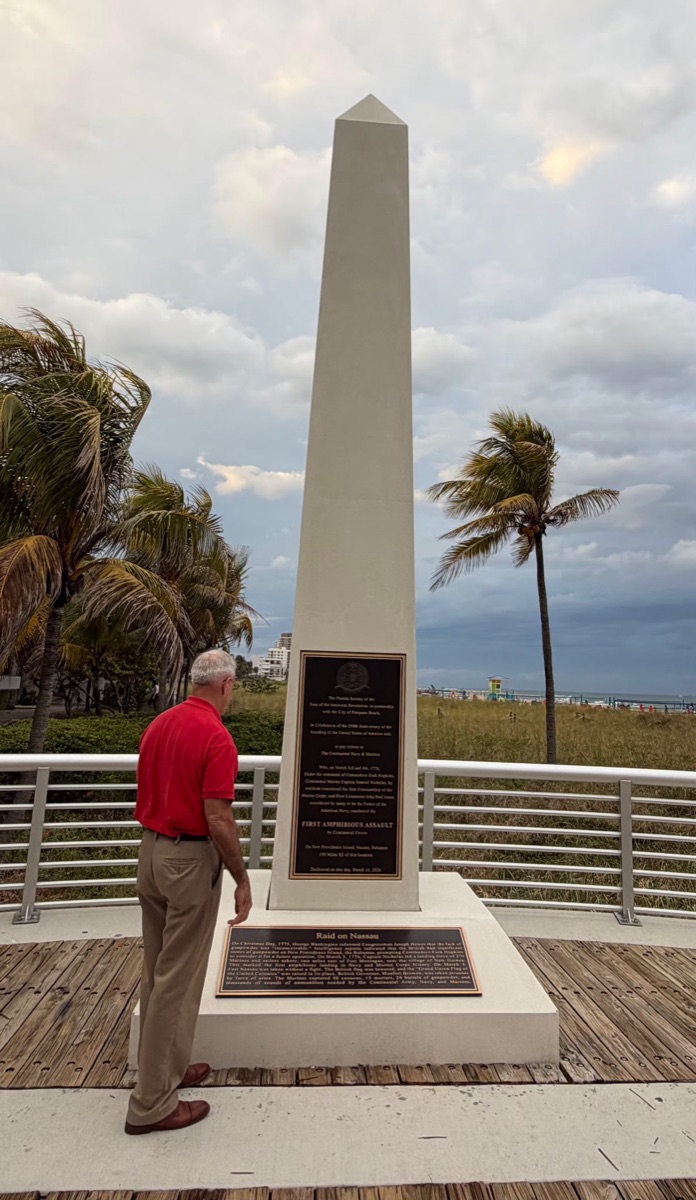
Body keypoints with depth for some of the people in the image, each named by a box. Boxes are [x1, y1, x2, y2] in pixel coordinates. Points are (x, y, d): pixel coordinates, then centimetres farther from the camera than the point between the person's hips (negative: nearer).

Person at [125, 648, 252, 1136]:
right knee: (178, 979, 5)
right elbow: (218, 821, -23)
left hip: (151, 852, 9)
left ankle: (166, 1067, 38)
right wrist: (243, 879, -11)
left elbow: (145, 797, 11)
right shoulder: (217, 736, -22)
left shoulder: (158, 725, 4)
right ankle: (153, 1103, 19)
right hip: (191, 859, -8)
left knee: (158, 970, 20)